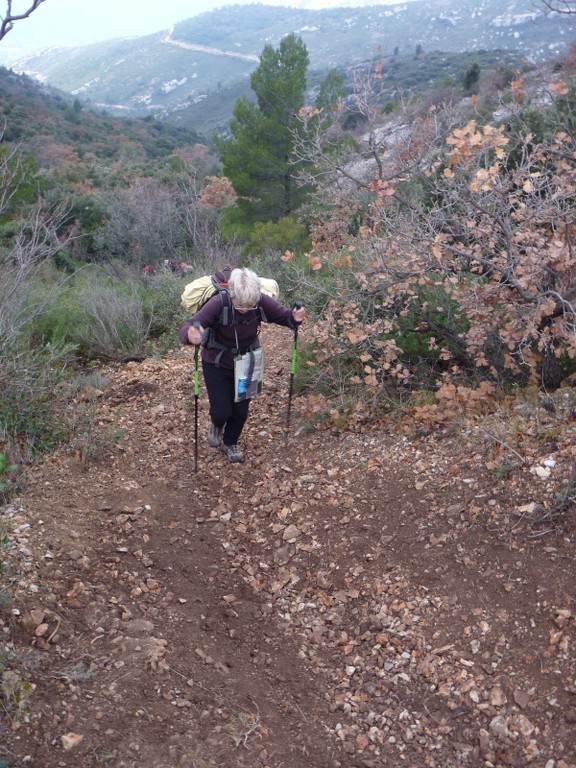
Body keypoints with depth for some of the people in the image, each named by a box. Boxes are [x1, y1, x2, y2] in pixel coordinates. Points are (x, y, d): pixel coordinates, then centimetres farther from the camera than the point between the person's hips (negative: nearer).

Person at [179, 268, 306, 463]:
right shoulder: (218, 303, -33)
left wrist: (295, 318, -36)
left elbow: (285, 315, -11)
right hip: (216, 365, -2)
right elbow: (187, 327, -38)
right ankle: (216, 425, 38)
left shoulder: (262, 302, -25)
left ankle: (230, 443, 42)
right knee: (222, 411, -2)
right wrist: (190, 335, -63)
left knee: (241, 411, 11)